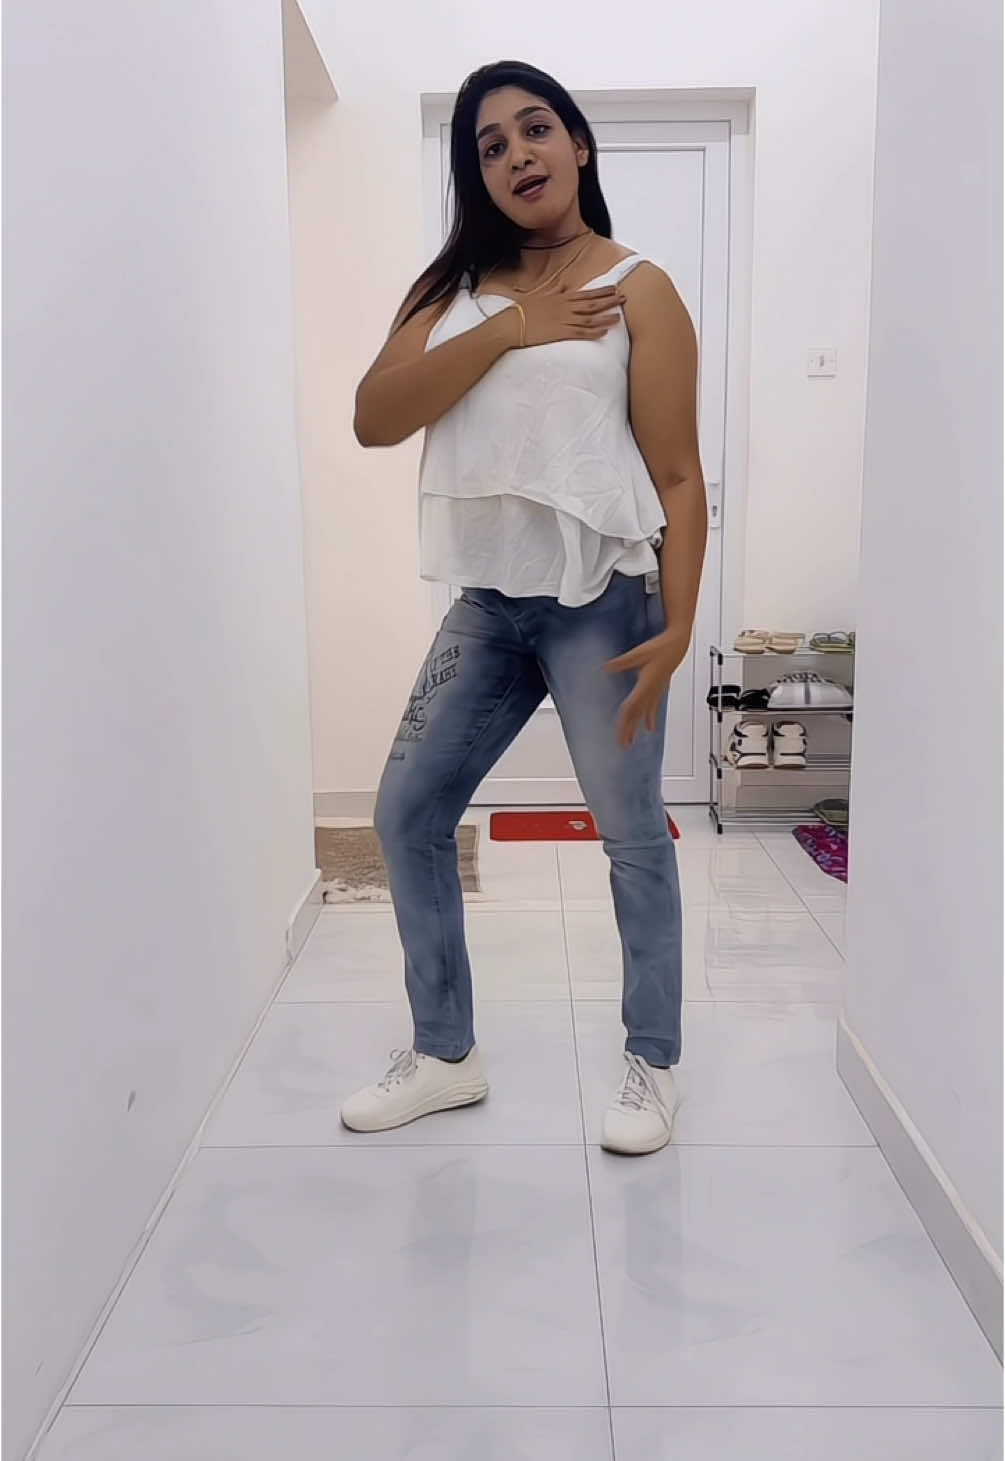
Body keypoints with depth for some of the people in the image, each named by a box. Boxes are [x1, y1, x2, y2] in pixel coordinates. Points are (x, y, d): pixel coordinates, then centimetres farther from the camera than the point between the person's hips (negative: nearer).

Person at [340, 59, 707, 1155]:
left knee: (632, 834, 3)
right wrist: (507, 329, -11)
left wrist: (676, 625, -14)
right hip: (488, 602, 5)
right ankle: (445, 1055, 23)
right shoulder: (456, 288, 12)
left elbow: (676, 476, -5)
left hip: (601, 600, -5)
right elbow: (374, 419, -4)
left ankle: (652, 1066, 23)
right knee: (407, 813, 6)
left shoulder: (634, 290, 0)